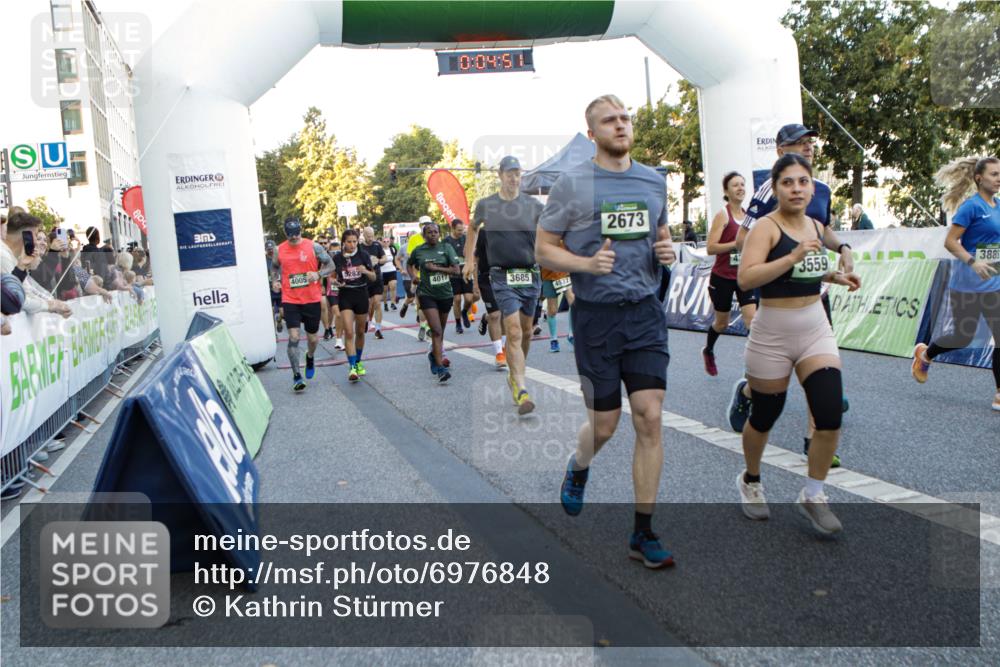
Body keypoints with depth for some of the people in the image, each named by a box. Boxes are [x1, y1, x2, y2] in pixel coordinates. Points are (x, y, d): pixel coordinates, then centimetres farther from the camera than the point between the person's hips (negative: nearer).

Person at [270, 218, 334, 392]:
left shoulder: (314, 247, -3)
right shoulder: (279, 250, 4)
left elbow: (331, 265, 1)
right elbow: (274, 267, 21)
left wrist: (318, 274, -18)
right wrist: (274, 281, 2)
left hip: (312, 299, 0)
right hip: (290, 300, 0)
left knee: (313, 337, 12)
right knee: (293, 337, -10)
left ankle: (310, 357, 46)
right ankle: (296, 376, -4)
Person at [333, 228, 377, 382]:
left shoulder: (364, 255, -2)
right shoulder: (337, 258, -2)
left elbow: (374, 278, 2)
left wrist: (366, 271, -19)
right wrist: (336, 282, -12)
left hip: (362, 295, 1)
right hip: (345, 296, -1)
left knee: (360, 332, 12)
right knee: (349, 332, -13)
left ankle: (358, 362, 31)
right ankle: (352, 367, -13)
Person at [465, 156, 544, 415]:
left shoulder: (534, 205, 2)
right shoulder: (485, 205, 3)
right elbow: (473, 228, 22)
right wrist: (469, 260, 19)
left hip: (530, 275, 3)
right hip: (502, 276, -2)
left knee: (526, 332, 13)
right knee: (513, 331, -15)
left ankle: (515, 374, 36)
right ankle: (520, 390, -16)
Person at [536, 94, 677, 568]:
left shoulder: (653, 181, 10)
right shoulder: (572, 183, -3)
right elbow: (543, 249, -1)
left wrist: (667, 252, 0)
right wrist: (586, 263, -18)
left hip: (646, 313, 3)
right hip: (595, 316, -3)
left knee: (650, 419, -4)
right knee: (604, 425, 4)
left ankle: (643, 534, 9)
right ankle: (578, 468, 42)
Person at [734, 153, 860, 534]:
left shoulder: (817, 227, 8)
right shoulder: (766, 227, -12)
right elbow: (745, 278, -27)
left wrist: (835, 276, 9)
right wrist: (792, 257, -33)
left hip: (816, 330, 5)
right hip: (773, 335, -5)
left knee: (830, 417, -6)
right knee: (764, 418, 10)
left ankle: (812, 497, 13)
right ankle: (750, 480, 37)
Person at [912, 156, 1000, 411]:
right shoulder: (971, 206, -11)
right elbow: (950, 241, -17)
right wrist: (972, 261, -29)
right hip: (967, 284, -7)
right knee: (963, 336, 3)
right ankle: (924, 354, 32)